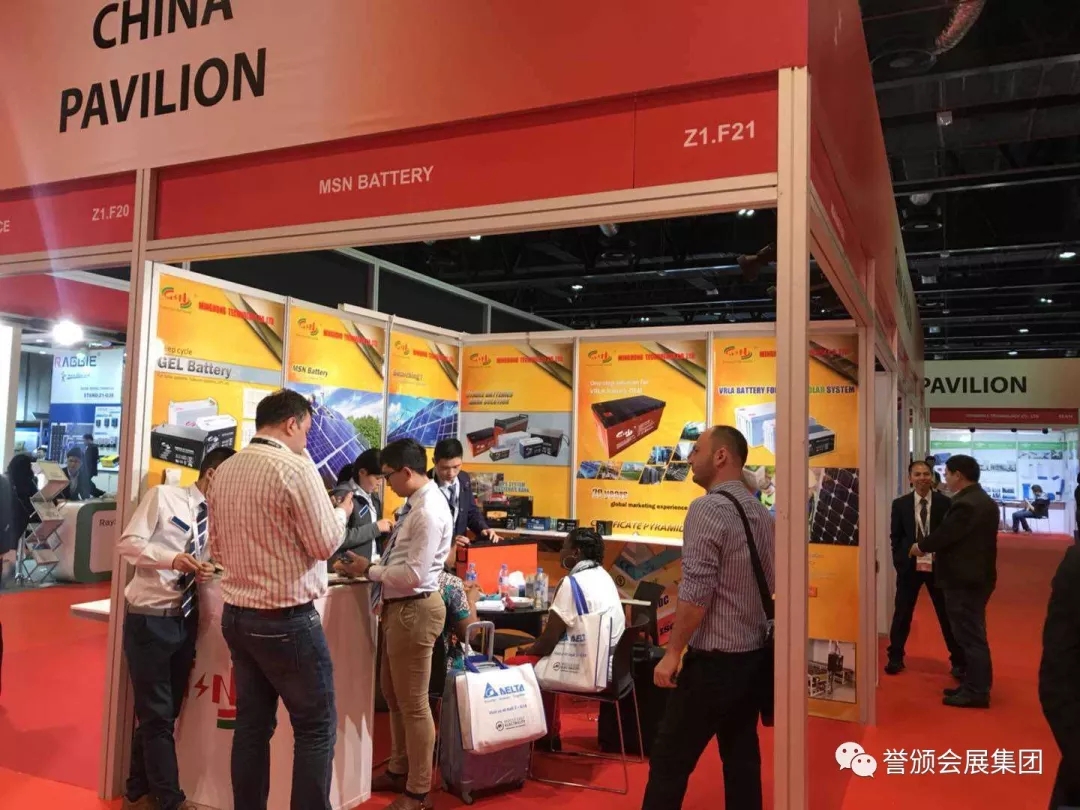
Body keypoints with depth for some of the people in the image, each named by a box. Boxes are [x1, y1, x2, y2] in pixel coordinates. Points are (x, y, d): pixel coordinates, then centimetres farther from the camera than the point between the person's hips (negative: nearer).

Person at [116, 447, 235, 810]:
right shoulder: (162, 496, -6)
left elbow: (206, 566, 11)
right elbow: (127, 542, -10)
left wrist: (205, 571, -13)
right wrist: (171, 558, -25)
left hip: (184, 620, 6)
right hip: (148, 618, -6)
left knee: (164, 713, 16)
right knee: (157, 714, 1)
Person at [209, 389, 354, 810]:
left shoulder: (224, 471, 7)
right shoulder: (295, 467, -16)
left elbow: (218, 548, 15)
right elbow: (325, 543, -13)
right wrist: (341, 512, 5)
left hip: (236, 615, 8)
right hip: (287, 620, -7)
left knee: (252, 724, 15)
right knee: (316, 726, 4)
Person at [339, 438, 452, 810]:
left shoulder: (428, 511, -23)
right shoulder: (416, 503, 8)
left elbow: (414, 575, -25)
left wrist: (369, 570, -15)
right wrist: (374, 565, 4)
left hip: (413, 610, -10)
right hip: (399, 608, 10)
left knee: (413, 703, 4)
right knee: (393, 695, 23)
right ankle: (398, 772, 40)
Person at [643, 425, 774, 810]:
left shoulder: (707, 509, -18)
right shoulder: (760, 512, 9)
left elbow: (696, 593, -22)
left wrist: (672, 653, -14)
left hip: (714, 660, -8)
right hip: (754, 655, 9)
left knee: (670, 762, 2)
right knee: (742, 759, 16)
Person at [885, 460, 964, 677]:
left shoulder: (944, 502, -3)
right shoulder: (900, 504, 2)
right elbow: (896, 537, 5)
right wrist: (900, 561, -3)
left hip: (938, 565, -1)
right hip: (909, 566, 1)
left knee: (947, 614, 7)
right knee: (902, 613, 7)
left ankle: (958, 661, 19)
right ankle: (895, 658, 20)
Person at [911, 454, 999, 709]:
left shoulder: (964, 504, -22)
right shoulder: (985, 501, 12)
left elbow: (944, 533, -19)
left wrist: (921, 547, -1)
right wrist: (938, 551, 15)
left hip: (963, 580, -11)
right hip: (977, 576, 11)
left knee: (969, 635, -3)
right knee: (973, 634, 17)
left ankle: (976, 692, 4)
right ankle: (975, 685, 26)